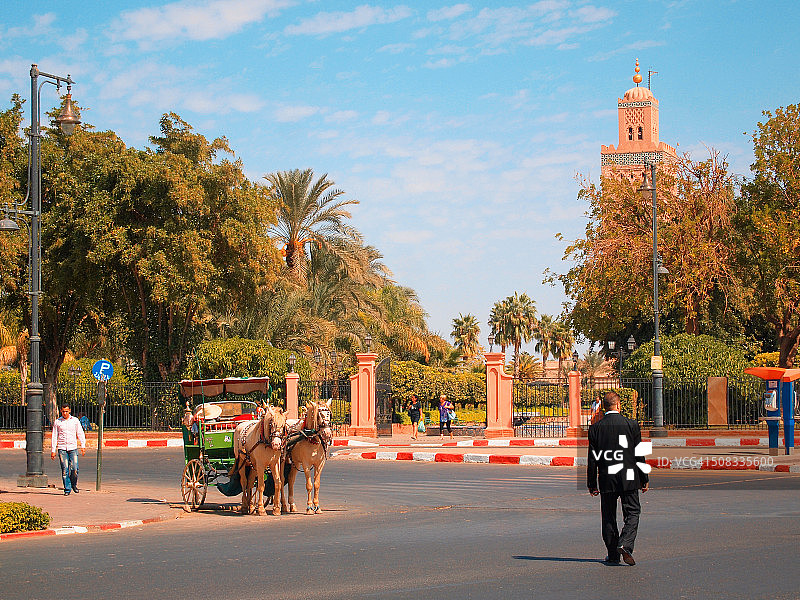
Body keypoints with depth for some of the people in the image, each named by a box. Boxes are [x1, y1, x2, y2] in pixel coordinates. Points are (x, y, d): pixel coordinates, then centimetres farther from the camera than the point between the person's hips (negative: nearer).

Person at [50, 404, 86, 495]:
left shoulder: (75, 420, 7)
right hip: (62, 448, 0)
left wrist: (83, 446, 0)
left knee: (74, 468, -9)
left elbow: (80, 434, 9)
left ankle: (74, 484, 16)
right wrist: (53, 451, 3)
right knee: (65, 469, -5)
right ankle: (67, 489, 2)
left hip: (73, 448, 0)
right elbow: (54, 437, 7)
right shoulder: (57, 422, 6)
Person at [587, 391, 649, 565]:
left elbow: (592, 459, 1)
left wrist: (592, 484, 7)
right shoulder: (631, 425, -3)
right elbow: (639, 455, 0)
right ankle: (625, 545, -14)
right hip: (628, 479, -1)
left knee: (608, 517, 9)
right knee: (632, 513, 7)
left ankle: (613, 554, 11)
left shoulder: (595, 428, -1)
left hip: (606, 479, 1)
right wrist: (644, 479, 9)